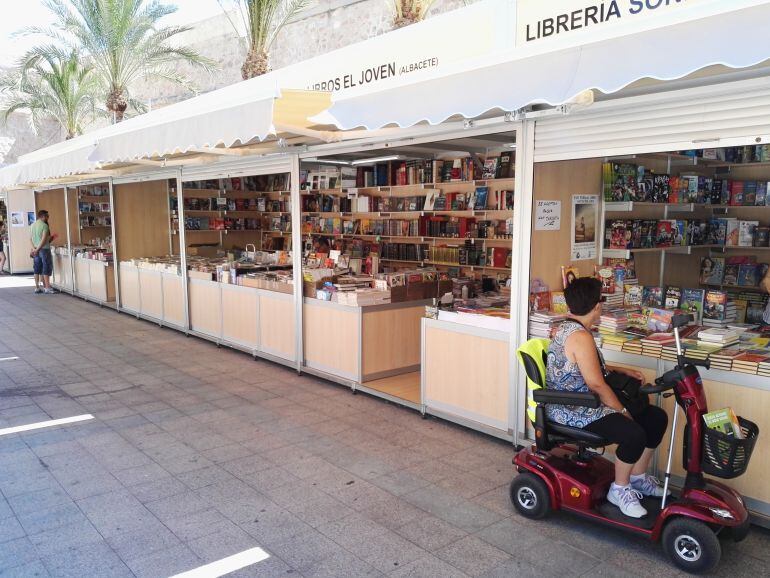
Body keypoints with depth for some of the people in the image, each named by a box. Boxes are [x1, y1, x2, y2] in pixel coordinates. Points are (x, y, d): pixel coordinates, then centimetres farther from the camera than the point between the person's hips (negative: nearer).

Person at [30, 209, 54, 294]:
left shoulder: (32, 225, 11)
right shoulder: (44, 225, -12)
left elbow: (30, 238, 8)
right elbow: (44, 239, -18)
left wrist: (34, 248, -2)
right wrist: (38, 249, -14)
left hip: (36, 250, 7)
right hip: (44, 249, -7)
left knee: (37, 269, 9)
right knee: (46, 269, -3)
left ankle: (37, 288, 12)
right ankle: (47, 288, -3)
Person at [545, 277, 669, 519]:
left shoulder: (568, 327, 10)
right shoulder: (580, 336, -22)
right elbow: (596, 383, -23)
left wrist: (621, 370, 16)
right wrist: (622, 411, -12)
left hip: (581, 402, 11)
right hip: (571, 411, -11)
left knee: (656, 417, 7)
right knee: (634, 434, -27)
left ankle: (637, 476, 20)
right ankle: (619, 490, -3)